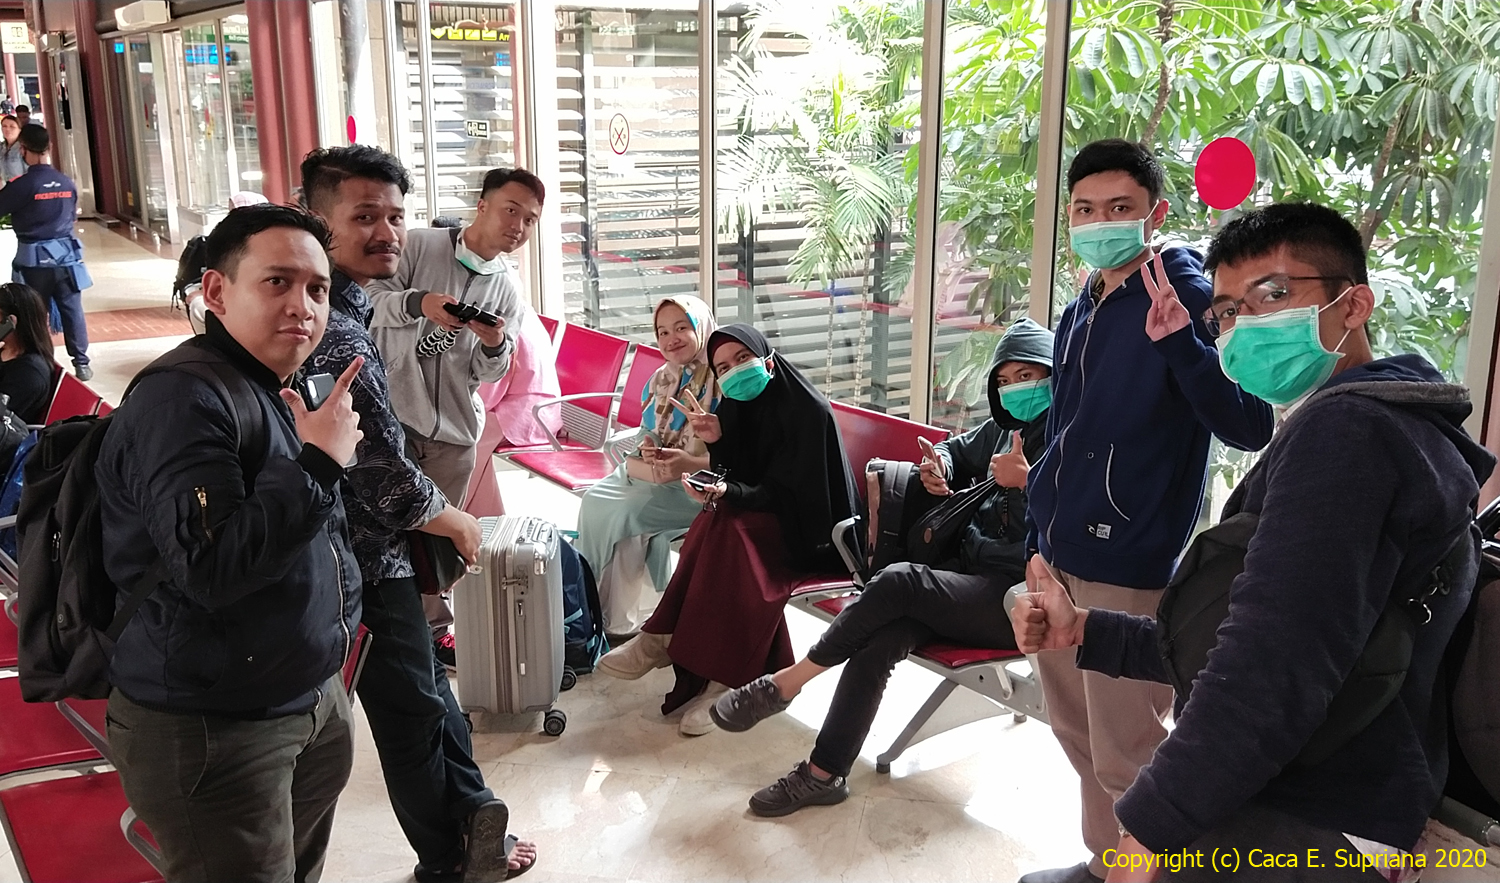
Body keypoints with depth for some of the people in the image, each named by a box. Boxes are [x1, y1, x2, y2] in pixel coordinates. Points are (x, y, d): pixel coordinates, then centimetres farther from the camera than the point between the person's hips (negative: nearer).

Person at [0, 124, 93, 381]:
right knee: (72, 311, 7)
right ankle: (81, 364, 9)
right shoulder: (67, 182, 1)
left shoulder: (22, 185, -13)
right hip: (65, 255, 3)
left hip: (34, 259, -3)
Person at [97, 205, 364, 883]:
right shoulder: (179, 401, -21)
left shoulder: (280, 389, 11)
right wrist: (318, 463, -27)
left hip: (313, 701, 9)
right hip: (213, 732, -9)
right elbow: (212, 567, -32)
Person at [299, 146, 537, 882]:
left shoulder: (338, 308, 4)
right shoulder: (336, 334, -28)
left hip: (365, 549, 9)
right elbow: (391, 486, -26)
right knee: (412, 712, 9)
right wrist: (460, 524, -8)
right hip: (370, 562, -9)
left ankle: (477, 822, 39)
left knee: (428, 690, 21)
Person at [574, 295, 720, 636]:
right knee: (595, 500, -15)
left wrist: (690, 463, -28)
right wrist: (646, 452, -8)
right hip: (657, 477, 8)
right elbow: (647, 436, 16)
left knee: (624, 512, -23)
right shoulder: (662, 380, 13)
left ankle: (617, 621, -7)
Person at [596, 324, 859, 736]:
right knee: (716, 522, -27)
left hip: (808, 528, -6)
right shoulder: (738, 405, 5)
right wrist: (716, 442, -17)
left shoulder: (808, 409, -16)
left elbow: (787, 494, -18)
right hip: (762, 514, 6)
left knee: (728, 528, -31)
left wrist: (728, 493, -33)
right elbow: (735, 479, 2)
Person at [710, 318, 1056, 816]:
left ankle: (785, 683, -16)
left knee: (899, 582, -28)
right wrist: (938, 467, 14)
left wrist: (1027, 481, -21)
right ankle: (824, 774, -14)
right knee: (880, 639, -20)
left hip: (1017, 599, -6)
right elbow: (958, 450, 35)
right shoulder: (1005, 428, 16)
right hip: (970, 571, 7)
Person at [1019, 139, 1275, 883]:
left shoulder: (1188, 298, -13)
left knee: (1126, 755, 1)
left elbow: (1251, 428, -24)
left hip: (1129, 564, -8)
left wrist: (1179, 341, -36)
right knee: (1078, 736, 19)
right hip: (1059, 554, 8)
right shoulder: (1080, 310, 10)